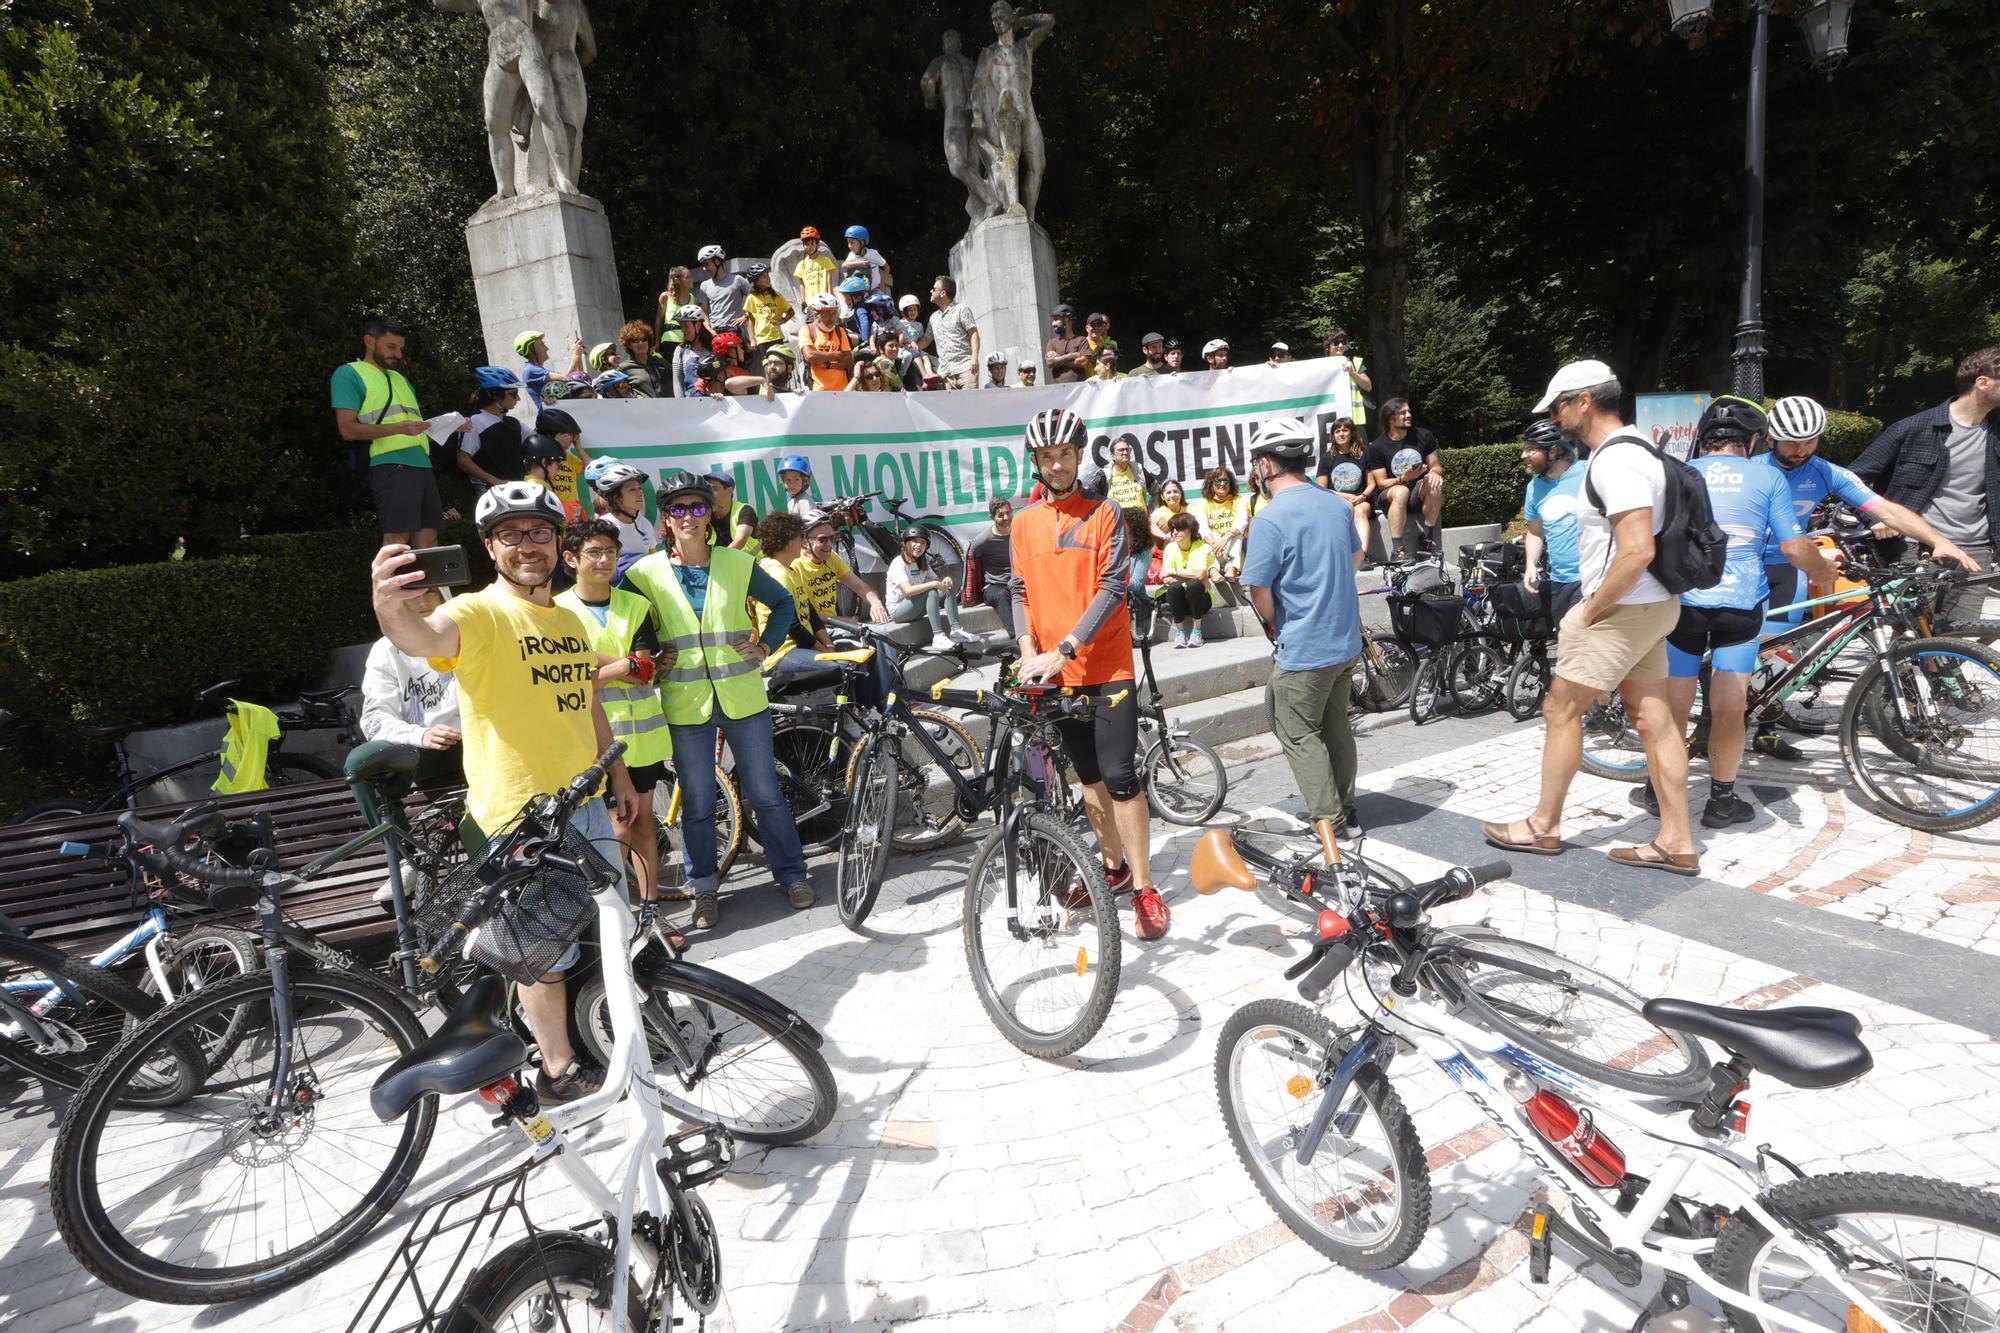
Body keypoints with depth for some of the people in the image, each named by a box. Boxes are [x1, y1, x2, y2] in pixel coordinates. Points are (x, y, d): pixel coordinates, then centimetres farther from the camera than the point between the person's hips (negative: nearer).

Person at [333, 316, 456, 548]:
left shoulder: (400, 378, 27)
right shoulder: (349, 374, 3)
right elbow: (348, 429, -7)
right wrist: (399, 428, -19)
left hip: (422, 464, 8)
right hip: (391, 466, -8)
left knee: (428, 535, 4)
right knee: (397, 536, -14)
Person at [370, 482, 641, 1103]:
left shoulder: (569, 620, 11)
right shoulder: (479, 613, -14)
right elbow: (427, 635, -38)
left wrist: (619, 775, 18)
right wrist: (394, 611, -60)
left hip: (587, 803, 8)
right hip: (519, 816, -7)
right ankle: (560, 1070, 24)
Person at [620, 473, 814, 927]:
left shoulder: (737, 563, 1)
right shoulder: (646, 573, -2)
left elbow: (783, 602, 12)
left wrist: (766, 646, -1)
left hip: (743, 698, 0)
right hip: (686, 705, 0)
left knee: (765, 795, 8)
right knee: (697, 806, 9)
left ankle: (791, 874, 24)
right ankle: (704, 889, 25)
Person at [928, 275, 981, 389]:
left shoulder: (961, 310, 5)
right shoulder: (934, 317, 22)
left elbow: (973, 334, -2)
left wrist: (975, 357, -16)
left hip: (965, 368, -5)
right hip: (944, 372, 5)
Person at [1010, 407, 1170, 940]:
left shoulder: (1104, 514, -4)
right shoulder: (1023, 522, 8)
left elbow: (1113, 588, -12)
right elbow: (1020, 591, 10)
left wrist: (1064, 649, -20)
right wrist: (1029, 651, -6)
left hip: (1107, 665, -4)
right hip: (1057, 672, 4)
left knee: (1120, 775, -7)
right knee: (1088, 774, 14)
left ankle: (1144, 887, 3)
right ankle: (1114, 866, 30)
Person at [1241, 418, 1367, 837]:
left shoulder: (1270, 519, -21)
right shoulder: (1335, 503, 4)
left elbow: (1259, 589, -18)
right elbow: (1355, 558, 18)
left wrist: (1274, 623, 2)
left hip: (1302, 649, -8)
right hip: (1346, 641, 8)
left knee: (1299, 735, 7)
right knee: (1337, 727, 19)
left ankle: (1329, 818, 10)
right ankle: (1344, 807, 31)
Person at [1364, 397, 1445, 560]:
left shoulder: (1423, 436, 5)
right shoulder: (1377, 446, -6)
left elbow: (1436, 466, 10)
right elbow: (1381, 483, -7)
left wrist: (1434, 473, -16)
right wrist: (1403, 479, -26)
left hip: (1418, 492, 3)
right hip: (1388, 496, -3)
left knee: (1435, 483, -30)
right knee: (1401, 492, -38)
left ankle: (1428, 539, -20)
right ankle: (1397, 550, -39)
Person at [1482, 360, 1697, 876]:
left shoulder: (1616, 461, -20)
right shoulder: (1625, 451, 14)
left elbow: (1638, 550, -29)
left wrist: (1591, 610, -18)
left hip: (1622, 609, -10)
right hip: (1648, 606, 10)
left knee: (1561, 708, 2)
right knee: (1653, 718, 10)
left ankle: (1543, 826, 14)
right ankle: (1676, 842, 16)